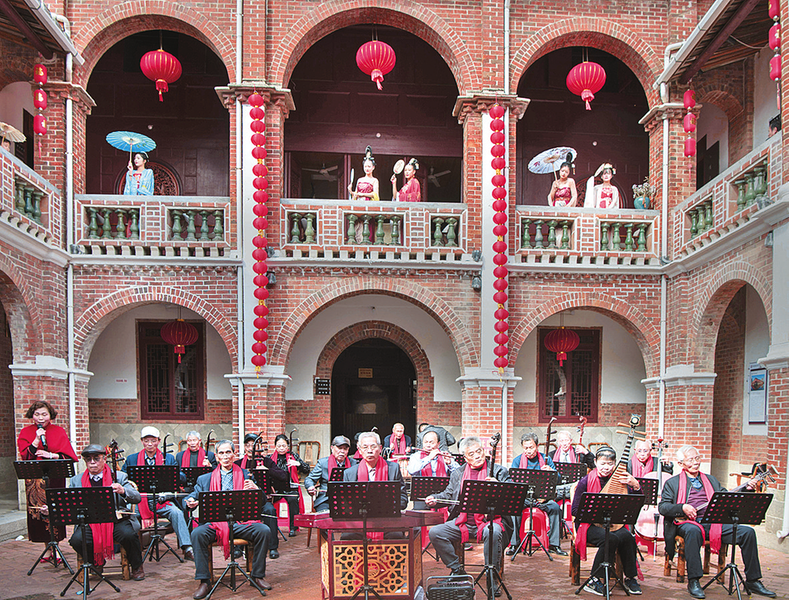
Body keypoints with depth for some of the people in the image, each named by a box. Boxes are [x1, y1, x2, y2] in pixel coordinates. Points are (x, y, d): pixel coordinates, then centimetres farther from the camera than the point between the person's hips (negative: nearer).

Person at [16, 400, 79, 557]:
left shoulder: (59, 431, 5)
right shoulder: (26, 432, 8)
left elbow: (68, 456, 0)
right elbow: (25, 456, -3)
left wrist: (50, 455, -14)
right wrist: (37, 439, -12)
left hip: (55, 479, -1)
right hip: (34, 481, 1)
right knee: (38, 512, -1)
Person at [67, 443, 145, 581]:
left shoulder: (119, 477, 5)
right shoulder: (76, 480, 13)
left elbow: (137, 498, -7)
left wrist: (123, 491, -28)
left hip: (116, 520, -2)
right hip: (89, 523, 2)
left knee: (128, 534, -31)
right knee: (76, 539, -27)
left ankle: (137, 567, 0)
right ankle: (96, 563, 7)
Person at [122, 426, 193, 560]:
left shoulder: (168, 458, 10)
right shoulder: (132, 459, 13)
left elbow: (182, 479, 2)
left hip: (162, 500, 0)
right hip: (139, 501, 1)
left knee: (177, 513, -28)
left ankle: (187, 549, -27)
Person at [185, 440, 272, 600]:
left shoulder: (245, 475, 15)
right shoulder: (205, 479, 17)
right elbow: (193, 495, 13)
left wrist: (255, 489, -13)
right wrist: (191, 502, -12)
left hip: (241, 522, 0)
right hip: (215, 522, 0)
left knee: (264, 531, -25)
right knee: (197, 534, -30)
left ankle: (258, 575, -6)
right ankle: (204, 581, -17)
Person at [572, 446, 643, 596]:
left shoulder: (619, 481, 5)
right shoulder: (586, 481, -5)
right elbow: (575, 510, -6)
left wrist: (635, 485, -17)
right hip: (590, 525, -3)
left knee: (627, 536, -30)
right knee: (610, 538, -33)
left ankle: (630, 578, -10)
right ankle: (594, 582, -20)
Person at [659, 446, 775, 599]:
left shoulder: (711, 480, 25)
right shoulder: (673, 483, 11)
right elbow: (662, 506, 0)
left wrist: (746, 489, 5)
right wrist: (683, 508, -16)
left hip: (713, 523, 4)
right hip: (688, 523, -4)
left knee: (747, 532, -15)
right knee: (693, 531, -40)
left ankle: (752, 581, -7)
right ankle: (693, 582, -33)